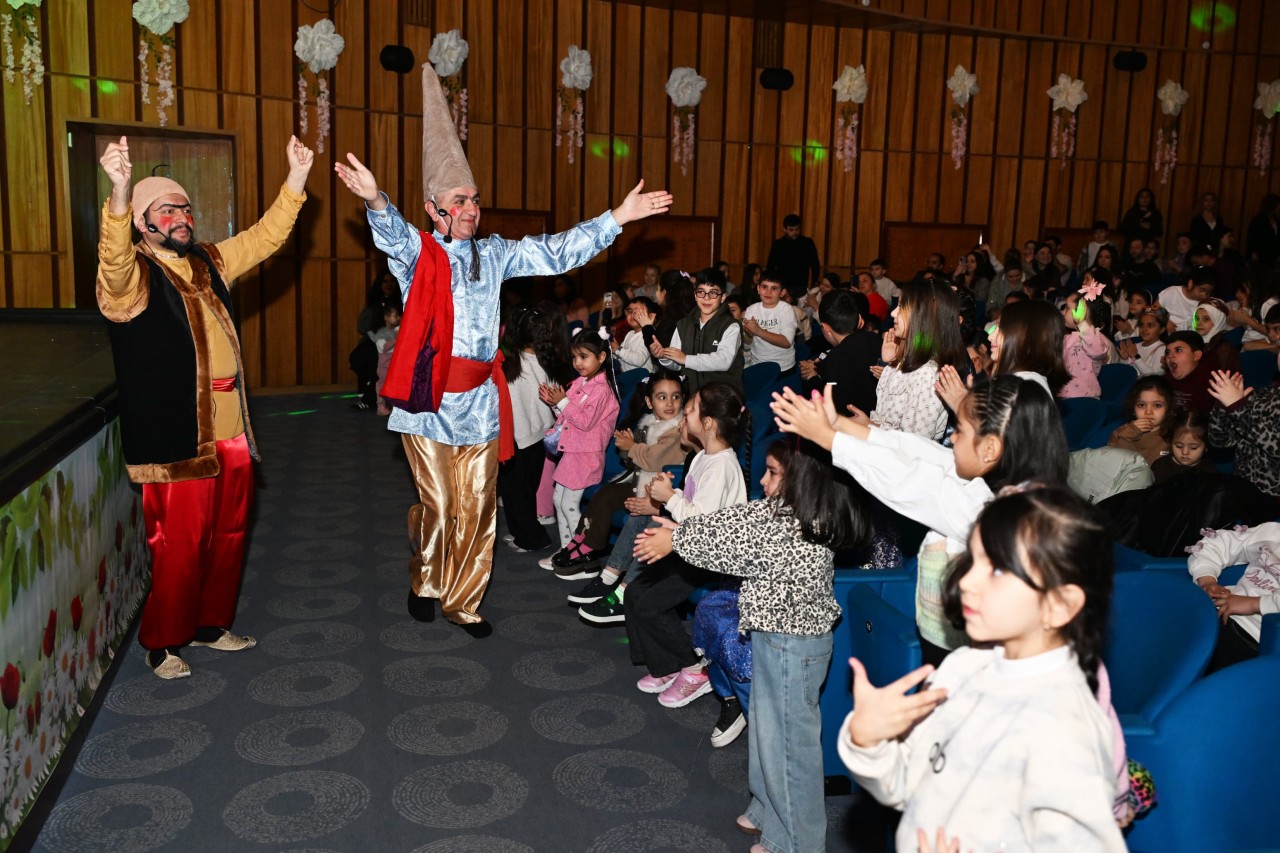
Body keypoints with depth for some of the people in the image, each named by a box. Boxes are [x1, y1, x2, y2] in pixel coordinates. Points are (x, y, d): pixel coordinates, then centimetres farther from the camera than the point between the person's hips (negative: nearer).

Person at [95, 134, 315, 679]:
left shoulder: (208, 263, 15)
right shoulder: (133, 275, -7)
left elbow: (264, 238, 17)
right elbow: (115, 256, -30)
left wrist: (296, 179, 8)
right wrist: (120, 192, -47)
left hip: (230, 431, 7)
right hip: (176, 440, -7)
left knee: (228, 533, 15)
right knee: (180, 543, -3)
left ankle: (210, 624, 31)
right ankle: (162, 643, 15)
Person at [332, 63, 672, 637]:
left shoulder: (494, 255, 12)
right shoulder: (417, 253, 0)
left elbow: (556, 253, 9)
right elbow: (393, 235, -22)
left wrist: (616, 219, 1)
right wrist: (375, 200, -46)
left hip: (480, 400, 4)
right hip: (429, 400, -4)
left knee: (477, 509, 7)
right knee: (438, 506, 3)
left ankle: (463, 603, 22)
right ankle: (424, 583, 30)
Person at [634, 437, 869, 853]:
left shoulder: (795, 529, -30)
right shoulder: (788, 508, -4)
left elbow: (732, 551, -18)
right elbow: (737, 522, 6)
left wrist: (675, 540, -3)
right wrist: (676, 529, 9)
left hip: (790, 645, -10)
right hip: (777, 635, 10)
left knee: (786, 738, 8)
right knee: (768, 728, 25)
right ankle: (770, 811, 46)